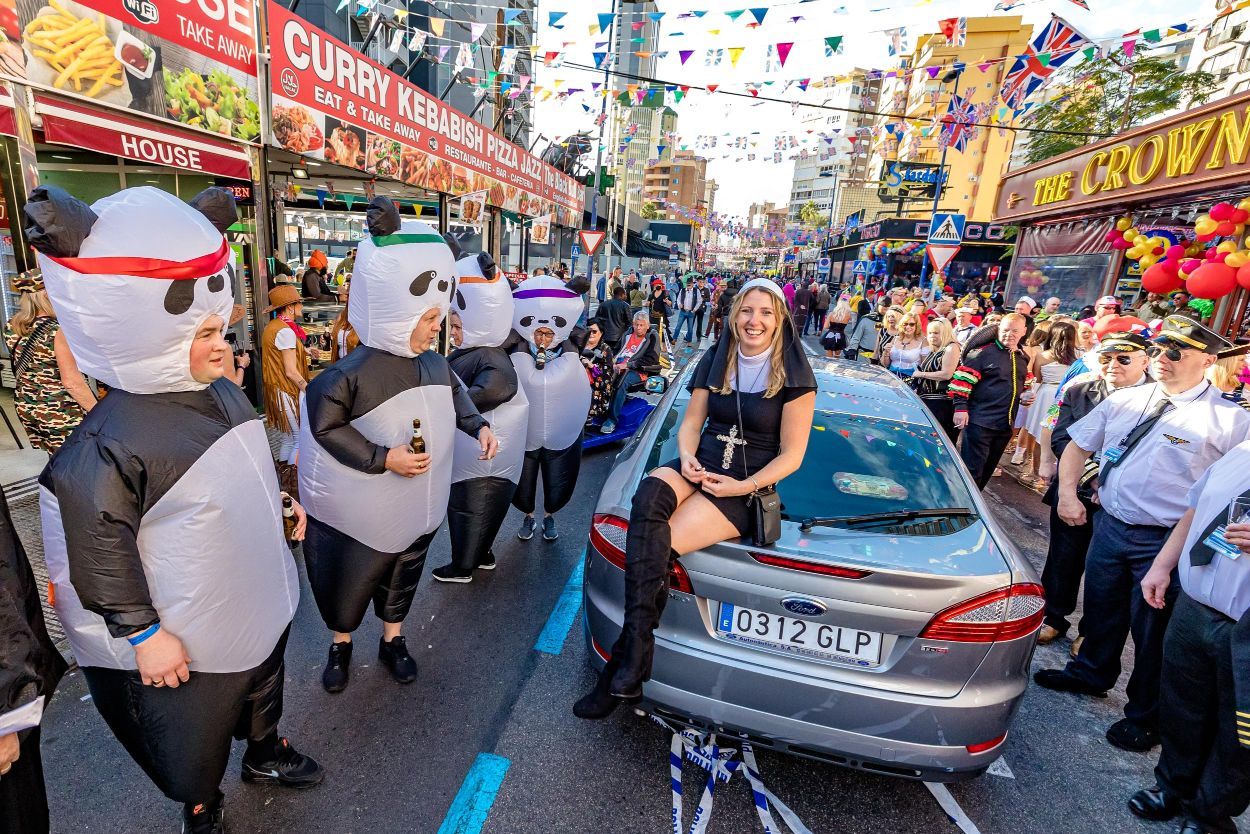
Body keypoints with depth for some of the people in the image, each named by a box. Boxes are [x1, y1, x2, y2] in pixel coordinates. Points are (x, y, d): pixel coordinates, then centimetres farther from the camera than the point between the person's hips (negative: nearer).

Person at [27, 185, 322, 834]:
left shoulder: (221, 391, -3)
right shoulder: (110, 443, -28)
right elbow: (99, 550, -23)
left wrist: (283, 502, 20)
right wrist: (143, 634, -18)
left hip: (261, 602, 7)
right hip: (189, 640, -7)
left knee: (263, 689, 30)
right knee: (193, 743, 19)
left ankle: (265, 753, 56)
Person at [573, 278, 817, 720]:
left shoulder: (794, 376, -3)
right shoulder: (715, 361, 11)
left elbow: (791, 454, -3)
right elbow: (691, 422, 13)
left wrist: (744, 486, -16)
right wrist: (687, 458, -9)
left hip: (748, 487, -4)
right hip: (699, 468, 4)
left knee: (660, 545, -29)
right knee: (648, 497, -33)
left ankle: (621, 670, -19)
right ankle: (637, 651, -36)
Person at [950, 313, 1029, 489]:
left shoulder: (1022, 358, 13)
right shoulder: (984, 352, -10)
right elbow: (963, 379, -14)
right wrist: (960, 408, -19)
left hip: (1006, 424, 8)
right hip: (980, 421, -7)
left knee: (988, 469, 15)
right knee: (972, 469, -7)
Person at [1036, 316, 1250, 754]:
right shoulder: (1125, 401, 4)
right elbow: (1078, 445, 12)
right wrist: (1067, 492, 1)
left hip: (1166, 542, -4)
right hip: (1109, 525, 5)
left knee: (1152, 634, 9)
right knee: (1102, 610, 22)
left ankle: (1145, 717, 30)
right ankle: (1090, 673, 45)